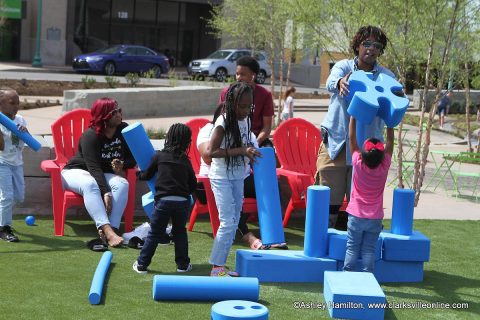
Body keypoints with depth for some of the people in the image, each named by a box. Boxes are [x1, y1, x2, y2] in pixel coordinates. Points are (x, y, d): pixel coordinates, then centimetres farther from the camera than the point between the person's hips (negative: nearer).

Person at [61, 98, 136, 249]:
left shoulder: (124, 130, -4)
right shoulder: (90, 136, -21)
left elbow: (132, 158, 3)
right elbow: (94, 168, -29)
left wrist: (122, 165, -21)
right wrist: (106, 192, -40)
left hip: (105, 174, 5)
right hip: (77, 171, -5)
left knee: (122, 184, -30)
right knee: (90, 185, -40)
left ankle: (112, 229, -43)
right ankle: (108, 231, -54)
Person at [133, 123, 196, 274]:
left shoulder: (160, 156, 5)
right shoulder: (186, 160, 10)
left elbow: (147, 175, 18)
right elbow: (193, 184, 14)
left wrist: (139, 174, 39)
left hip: (164, 200, -2)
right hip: (183, 201, 2)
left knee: (154, 233, 6)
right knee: (180, 232, 18)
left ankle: (142, 264, 10)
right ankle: (183, 264, 19)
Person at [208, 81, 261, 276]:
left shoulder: (246, 120, 4)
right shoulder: (224, 122, -18)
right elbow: (210, 152, -24)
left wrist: (250, 153, -1)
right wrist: (241, 151, -28)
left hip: (238, 177, 8)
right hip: (222, 178, -8)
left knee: (234, 222, 10)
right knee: (227, 222, -9)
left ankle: (221, 264, 18)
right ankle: (216, 266, 1)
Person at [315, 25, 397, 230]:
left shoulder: (385, 76, 8)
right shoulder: (344, 66, 7)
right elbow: (331, 81, -16)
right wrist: (340, 82, -41)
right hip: (335, 143, 0)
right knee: (329, 200, 1)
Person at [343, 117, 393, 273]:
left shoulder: (358, 164, -16)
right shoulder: (384, 166, -13)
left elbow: (352, 139, -9)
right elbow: (390, 141, -3)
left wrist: (353, 116, -4)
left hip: (356, 216, -1)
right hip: (375, 218, 1)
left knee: (352, 248, 7)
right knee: (369, 249, 6)